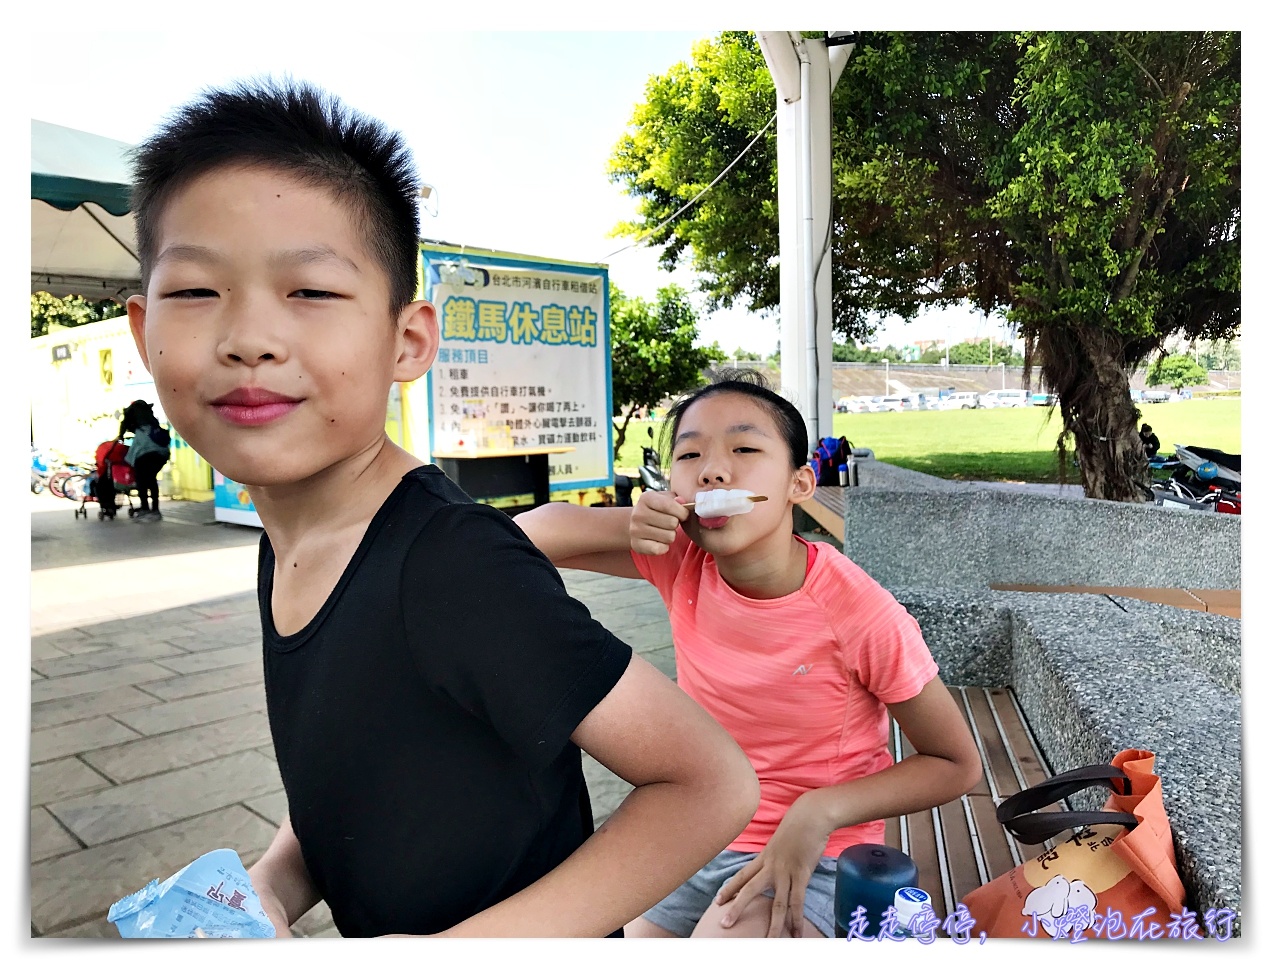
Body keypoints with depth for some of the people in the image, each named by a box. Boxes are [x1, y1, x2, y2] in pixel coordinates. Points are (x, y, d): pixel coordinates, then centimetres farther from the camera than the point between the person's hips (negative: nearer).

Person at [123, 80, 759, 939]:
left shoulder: (459, 565, -31)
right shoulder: (284, 551, -8)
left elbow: (712, 785, -27)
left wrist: (463, 946, -28)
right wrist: (267, 892, -11)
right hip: (367, 929, 7)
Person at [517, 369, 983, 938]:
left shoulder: (860, 614, -23)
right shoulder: (682, 562, -11)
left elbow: (957, 764, -10)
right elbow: (527, 533, -7)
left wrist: (820, 811, -24)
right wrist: (627, 526, -27)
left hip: (811, 856, -4)